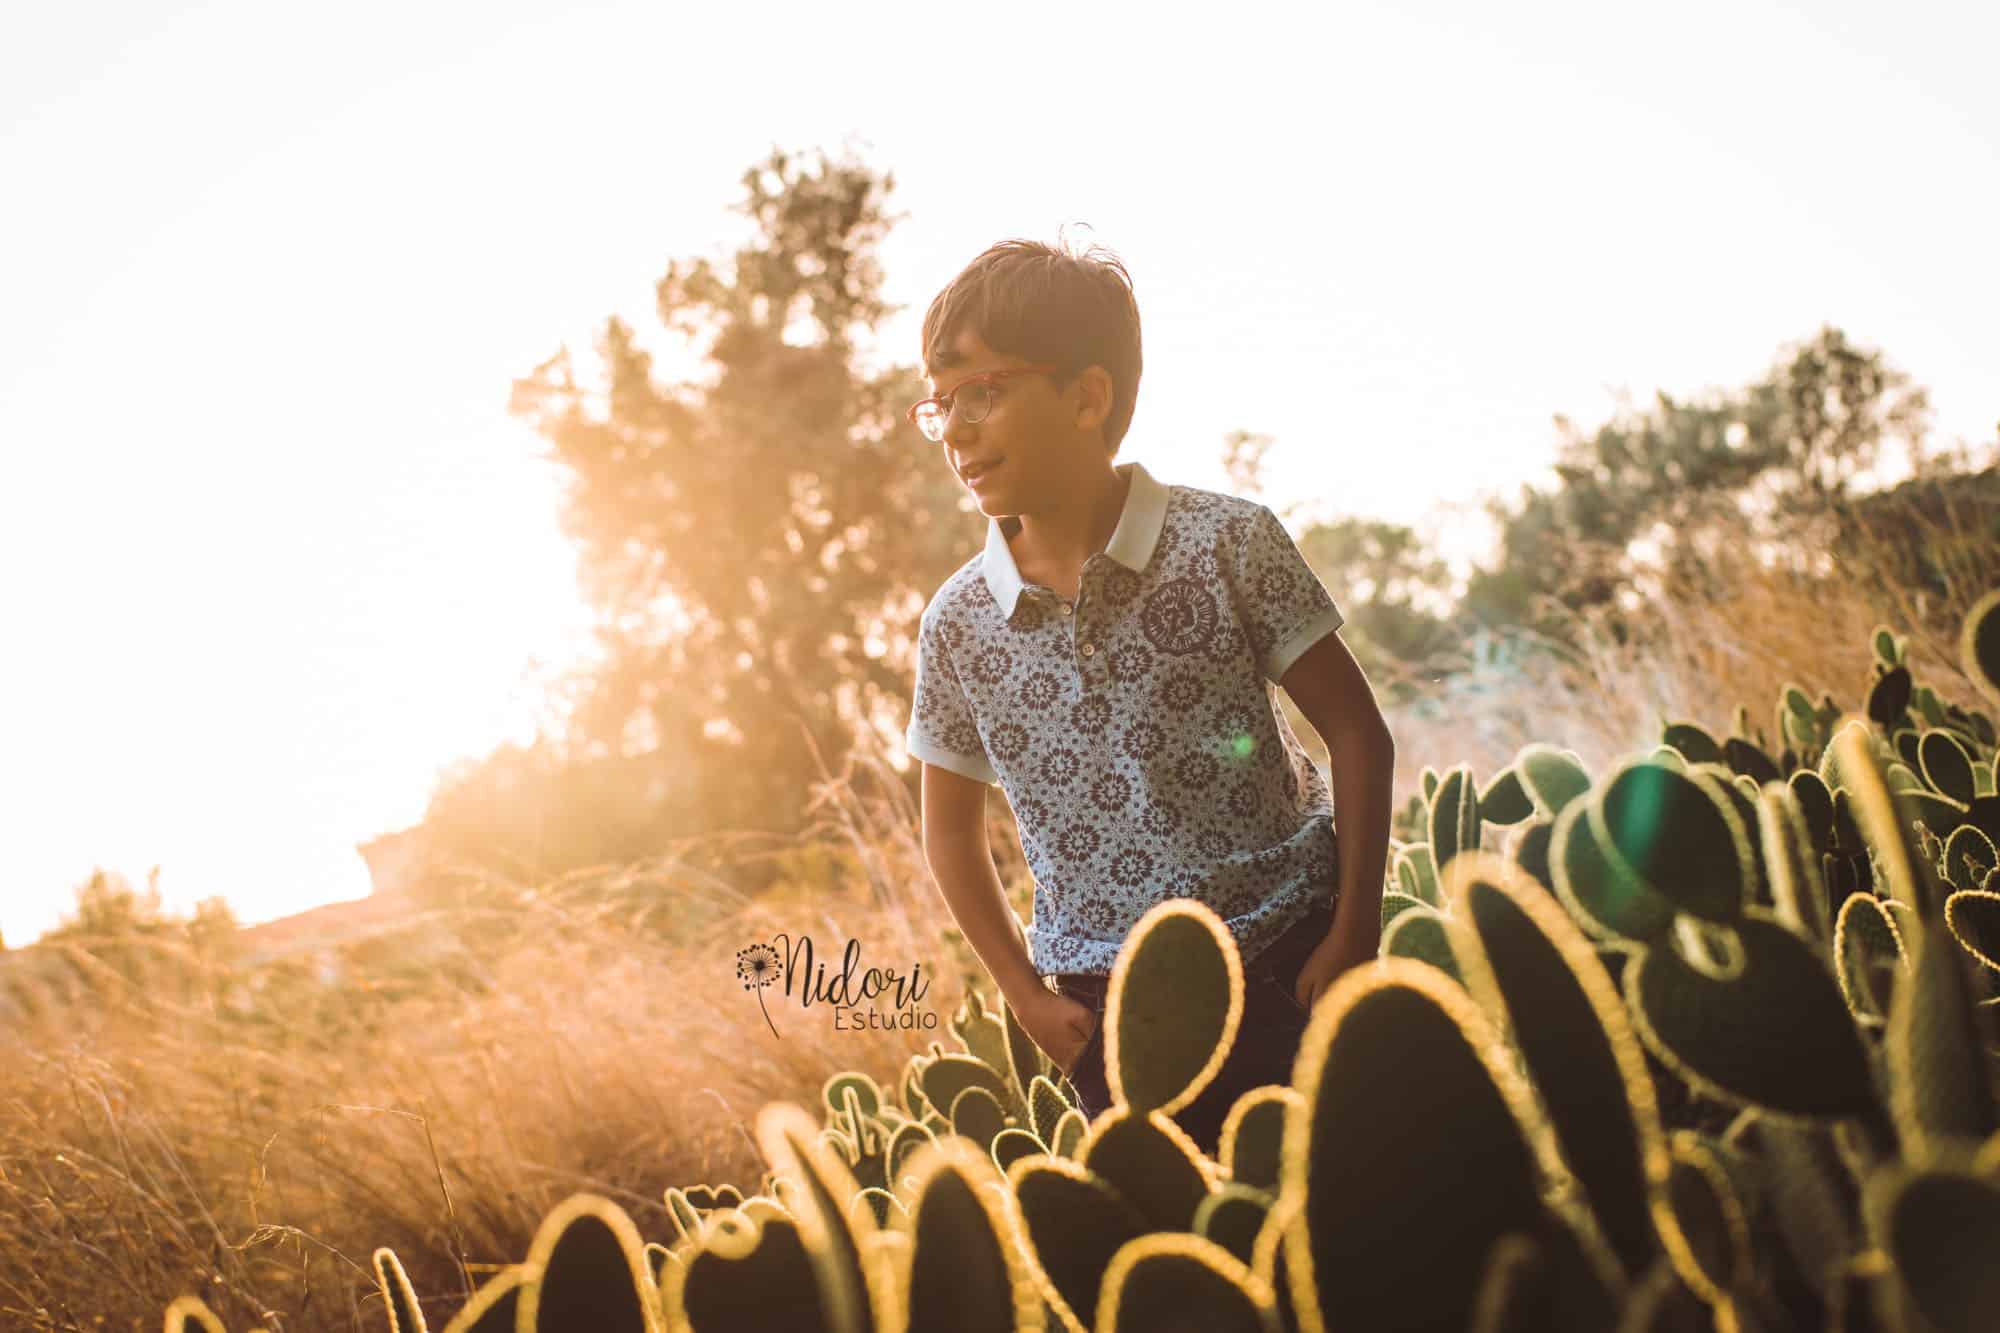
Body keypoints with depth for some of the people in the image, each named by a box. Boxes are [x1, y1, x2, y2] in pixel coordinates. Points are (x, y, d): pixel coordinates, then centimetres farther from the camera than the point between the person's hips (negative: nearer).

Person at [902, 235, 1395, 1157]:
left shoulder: (1228, 545, -9)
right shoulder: (958, 624, -2)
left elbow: (1357, 735, -3)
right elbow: (952, 830, 12)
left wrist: (1355, 933, -7)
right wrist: (1027, 995, 5)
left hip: (1288, 966, -2)